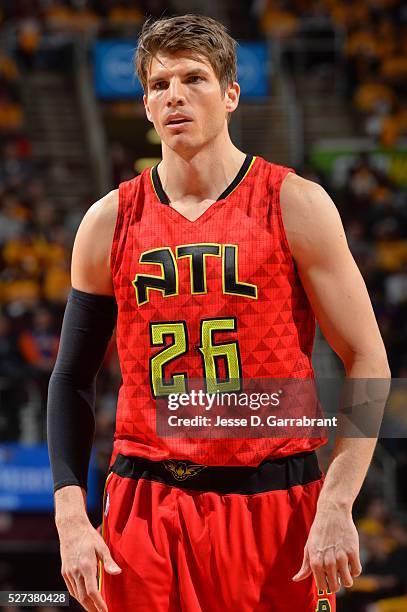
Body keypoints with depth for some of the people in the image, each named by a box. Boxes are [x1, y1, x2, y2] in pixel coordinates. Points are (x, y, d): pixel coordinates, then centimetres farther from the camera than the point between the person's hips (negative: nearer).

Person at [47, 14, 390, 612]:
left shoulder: (295, 204, -1)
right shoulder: (110, 222, 6)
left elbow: (368, 363, -3)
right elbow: (74, 379, 11)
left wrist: (336, 506, -12)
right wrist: (71, 520, 0)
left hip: (277, 507, -2)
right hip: (144, 511, 2)